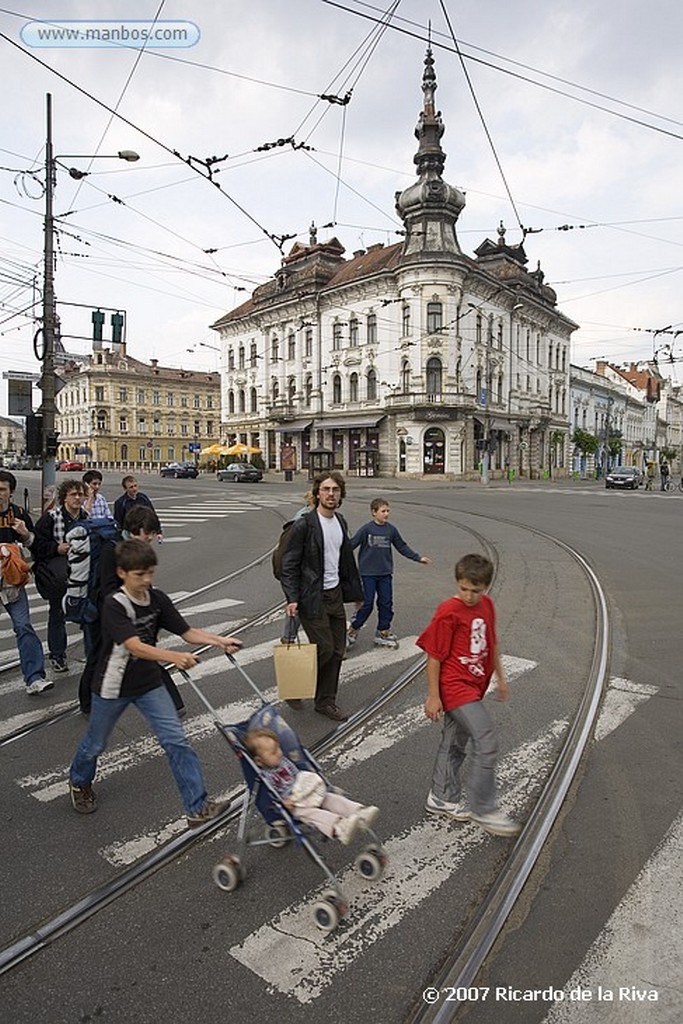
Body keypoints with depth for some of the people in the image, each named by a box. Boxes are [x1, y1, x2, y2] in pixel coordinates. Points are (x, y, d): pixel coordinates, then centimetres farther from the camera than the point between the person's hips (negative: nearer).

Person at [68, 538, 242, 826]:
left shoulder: (158, 599, -8)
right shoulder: (114, 605, -25)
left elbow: (187, 632, -8)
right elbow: (135, 647, -37)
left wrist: (219, 640, -25)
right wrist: (174, 657, -51)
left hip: (149, 683, 4)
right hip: (113, 687, -3)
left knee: (177, 741, -6)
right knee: (95, 744, 20)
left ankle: (198, 808, 0)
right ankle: (79, 783, 53)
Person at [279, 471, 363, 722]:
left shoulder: (341, 522, 9)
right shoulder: (303, 525, -13)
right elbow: (289, 565, -13)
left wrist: (356, 591, 18)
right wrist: (292, 598, -22)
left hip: (336, 595, 7)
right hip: (313, 598, -7)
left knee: (338, 651, 10)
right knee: (325, 650, -5)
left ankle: (326, 701, 24)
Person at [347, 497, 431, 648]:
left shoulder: (391, 529, 2)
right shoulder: (366, 529, -10)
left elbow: (402, 547, 13)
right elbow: (351, 544, -10)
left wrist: (418, 558, 12)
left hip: (385, 573, 4)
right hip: (368, 573, -4)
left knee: (386, 603, 8)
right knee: (367, 604, -2)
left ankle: (383, 632, 23)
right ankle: (352, 631, 15)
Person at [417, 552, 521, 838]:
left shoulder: (486, 605, 3)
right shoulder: (448, 612, -19)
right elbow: (434, 656, -15)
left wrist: (500, 677, 19)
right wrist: (433, 696, -14)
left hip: (473, 685, 8)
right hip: (455, 686, -8)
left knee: (455, 742, 18)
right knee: (487, 741, -11)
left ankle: (442, 798, 34)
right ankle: (484, 809, 5)